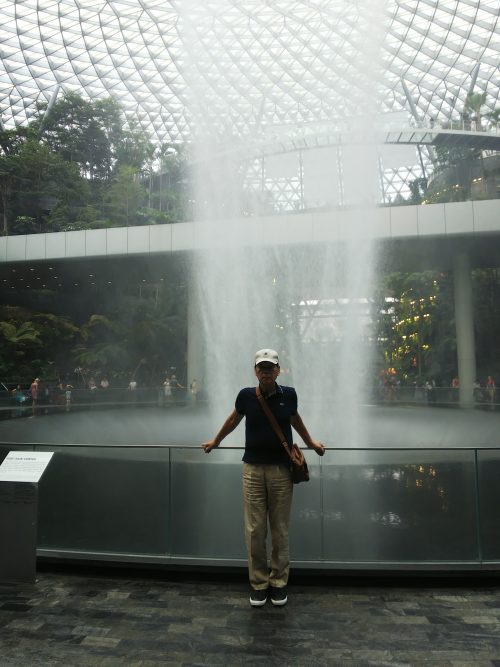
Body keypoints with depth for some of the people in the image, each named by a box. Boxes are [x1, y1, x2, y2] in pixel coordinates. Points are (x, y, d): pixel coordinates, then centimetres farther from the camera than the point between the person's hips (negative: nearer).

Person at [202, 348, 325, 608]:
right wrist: (215, 442, 26)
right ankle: (258, 582, 22)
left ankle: (279, 581, 26)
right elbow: (233, 420, 15)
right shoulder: (246, 395, -4)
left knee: (280, 529, 9)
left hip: (282, 469, 0)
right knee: (254, 530, 4)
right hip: (253, 469, 0)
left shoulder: (288, 394, -2)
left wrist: (311, 443, 27)